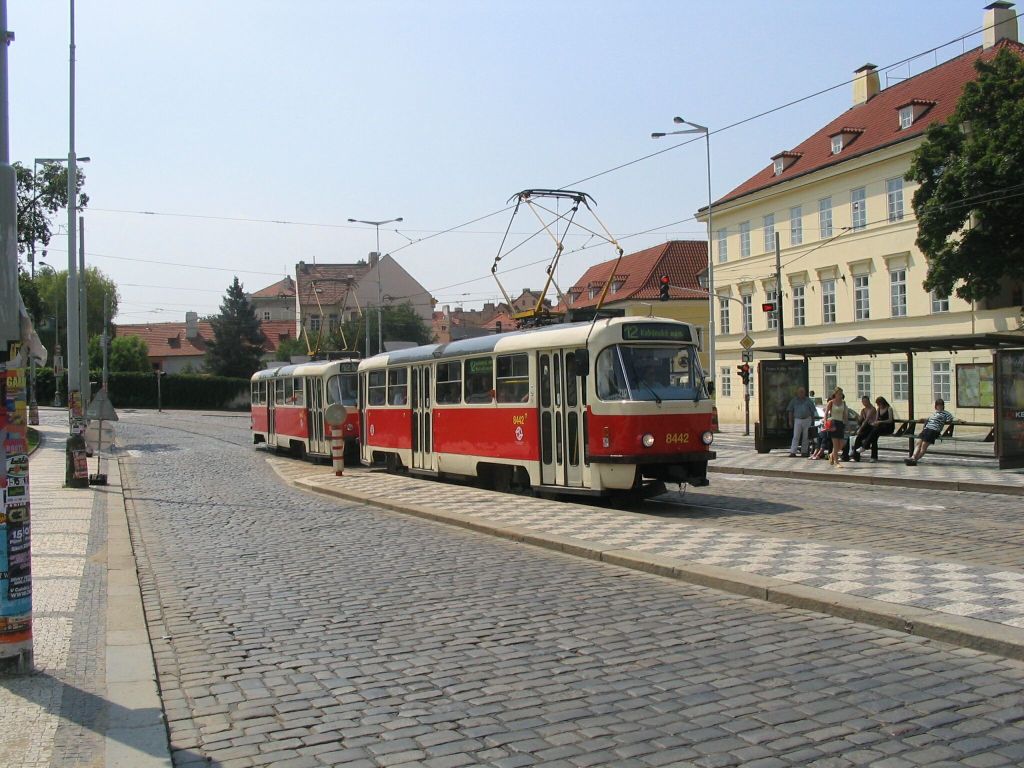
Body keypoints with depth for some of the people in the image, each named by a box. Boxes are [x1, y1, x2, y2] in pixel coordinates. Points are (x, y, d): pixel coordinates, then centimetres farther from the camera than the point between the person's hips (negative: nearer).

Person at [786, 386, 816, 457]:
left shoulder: (808, 400, 8)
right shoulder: (794, 400, 8)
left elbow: (813, 411, 10)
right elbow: (790, 411, 10)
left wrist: (812, 420, 6)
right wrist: (790, 421, 4)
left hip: (807, 420, 1)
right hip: (797, 420, -1)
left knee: (805, 437, 5)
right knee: (796, 436, -7)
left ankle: (804, 451, 13)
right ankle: (792, 452, -11)